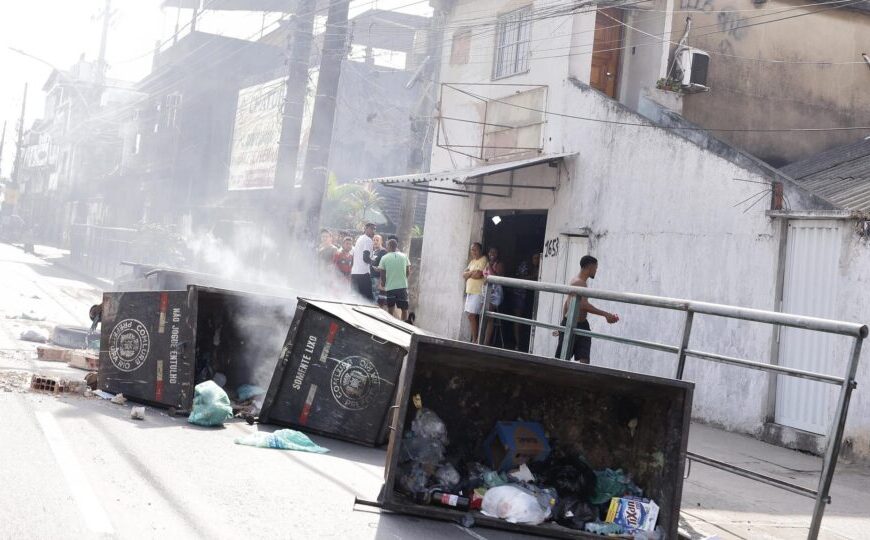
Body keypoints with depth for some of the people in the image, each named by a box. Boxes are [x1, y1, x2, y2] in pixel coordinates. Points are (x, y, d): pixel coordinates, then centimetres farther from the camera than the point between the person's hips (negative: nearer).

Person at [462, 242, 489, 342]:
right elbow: (464, 274, 12)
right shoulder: (472, 261, 19)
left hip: (478, 292, -9)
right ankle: (474, 338, 10)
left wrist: (468, 273, 0)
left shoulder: (483, 260, -7)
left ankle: (475, 340, -10)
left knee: (472, 315, -13)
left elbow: (478, 275, -19)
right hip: (470, 291, 9)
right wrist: (472, 272, -7)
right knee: (470, 315, 6)